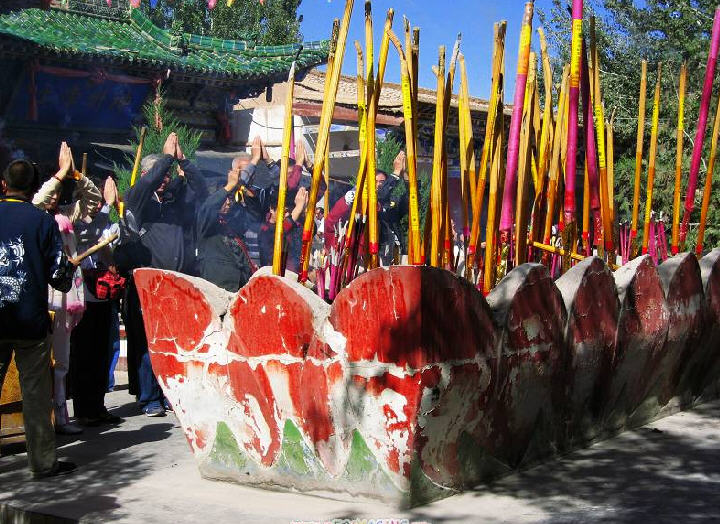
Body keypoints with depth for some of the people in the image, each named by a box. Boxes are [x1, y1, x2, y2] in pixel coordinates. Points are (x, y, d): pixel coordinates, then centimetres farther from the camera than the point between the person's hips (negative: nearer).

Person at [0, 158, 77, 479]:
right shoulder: (42, 220, -5)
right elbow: (58, 272, -5)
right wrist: (68, 275, 17)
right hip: (31, 320, -2)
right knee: (35, 393, 5)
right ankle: (43, 462, 11)